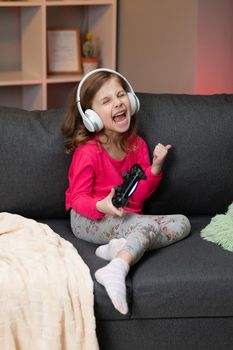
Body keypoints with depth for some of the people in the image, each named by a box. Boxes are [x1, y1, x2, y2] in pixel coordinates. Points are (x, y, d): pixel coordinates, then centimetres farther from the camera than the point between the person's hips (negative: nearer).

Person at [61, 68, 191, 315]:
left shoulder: (137, 145, 4)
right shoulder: (87, 152, -14)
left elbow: (140, 195, 6)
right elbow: (78, 199, -12)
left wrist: (155, 167, -10)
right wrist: (102, 206, -33)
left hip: (127, 217, 7)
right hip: (88, 220, -7)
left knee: (182, 223, -5)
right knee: (148, 225, -31)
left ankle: (123, 246, -24)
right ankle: (116, 271, -55)